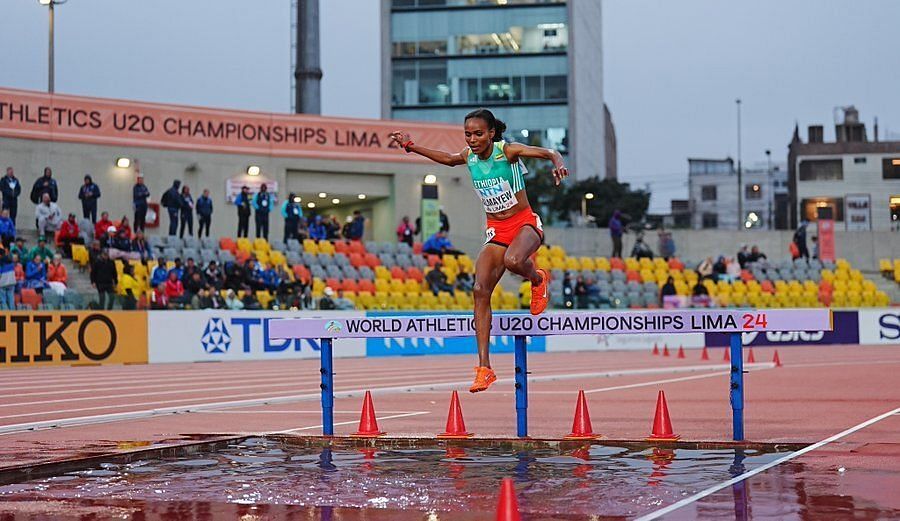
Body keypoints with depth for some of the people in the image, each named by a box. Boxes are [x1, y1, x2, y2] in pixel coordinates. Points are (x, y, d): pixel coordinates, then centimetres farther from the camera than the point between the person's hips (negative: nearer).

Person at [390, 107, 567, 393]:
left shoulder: (507, 151, -14)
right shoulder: (468, 156, 2)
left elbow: (548, 153, -21)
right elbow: (448, 159, 25)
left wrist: (558, 162, -44)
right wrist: (411, 146, 22)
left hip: (525, 224, -5)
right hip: (495, 231, 5)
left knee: (512, 261, -39)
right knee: (480, 289, -13)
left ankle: (537, 278, 3)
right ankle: (484, 368, -14)